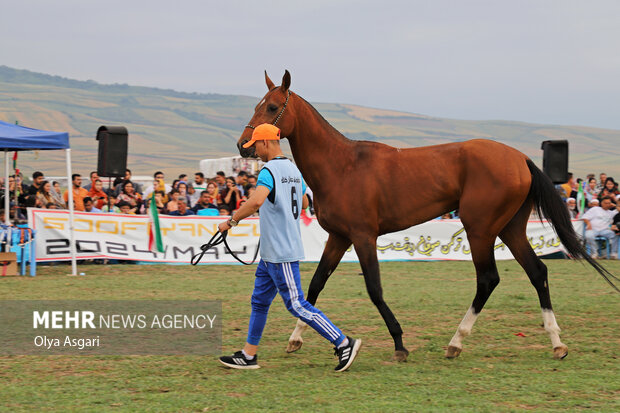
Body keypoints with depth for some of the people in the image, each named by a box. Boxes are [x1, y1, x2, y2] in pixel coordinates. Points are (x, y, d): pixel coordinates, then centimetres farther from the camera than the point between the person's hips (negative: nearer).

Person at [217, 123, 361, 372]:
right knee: (259, 301, 14)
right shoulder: (294, 170, 12)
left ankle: (344, 343, -5)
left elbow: (256, 201, -35)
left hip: (281, 253, -10)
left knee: (296, 305, -7)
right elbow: (302, 202, 29)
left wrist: (231, 221, -24)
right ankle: (248, 355, 18)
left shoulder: (270, 170, -17)